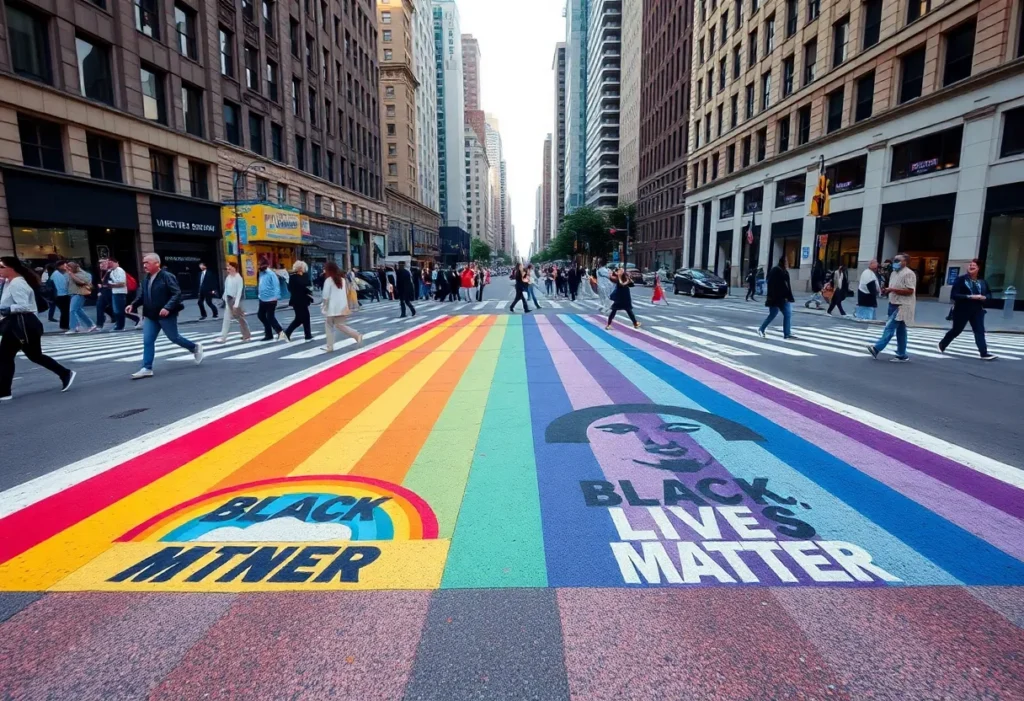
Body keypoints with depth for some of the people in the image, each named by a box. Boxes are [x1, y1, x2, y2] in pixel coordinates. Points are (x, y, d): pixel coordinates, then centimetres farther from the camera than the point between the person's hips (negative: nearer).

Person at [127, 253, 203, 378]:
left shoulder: (167, 277, -13)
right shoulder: (146, 279, 9)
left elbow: (177, 293, -19)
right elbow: (141, 296, 14)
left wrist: (167, 307, -28)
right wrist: (133, 305, -5)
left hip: (166, 315, -7)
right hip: (150, 316, 7)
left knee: (174, 338, 5)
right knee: (147, 341, 2)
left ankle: (195, 348, 30)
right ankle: (147, 368, 4)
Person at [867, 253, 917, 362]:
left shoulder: (908, 273, -12)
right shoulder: (894, 273, 15)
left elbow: (910, 291, -20)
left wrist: (892, 289, -22)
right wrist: (886, 290, 3)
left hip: (902, 306, -9)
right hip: (894, 305, 9)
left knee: (889, 328, -12)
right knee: (900, 330, 10)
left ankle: (877, 349, -15)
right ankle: (902, 355, 14)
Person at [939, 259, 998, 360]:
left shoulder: (982, 281, 7)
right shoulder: (961, 279, -9)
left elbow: (989, 294, 15)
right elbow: (953, 295, -16)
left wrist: (984, 297, -9)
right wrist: (969, 296, -24)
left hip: (978, 311, 4)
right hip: (962, 310, -4)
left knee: (980, 331, -3)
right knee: (956, 330, 8)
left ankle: (984, 353, -7)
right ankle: (942, 344, 30)